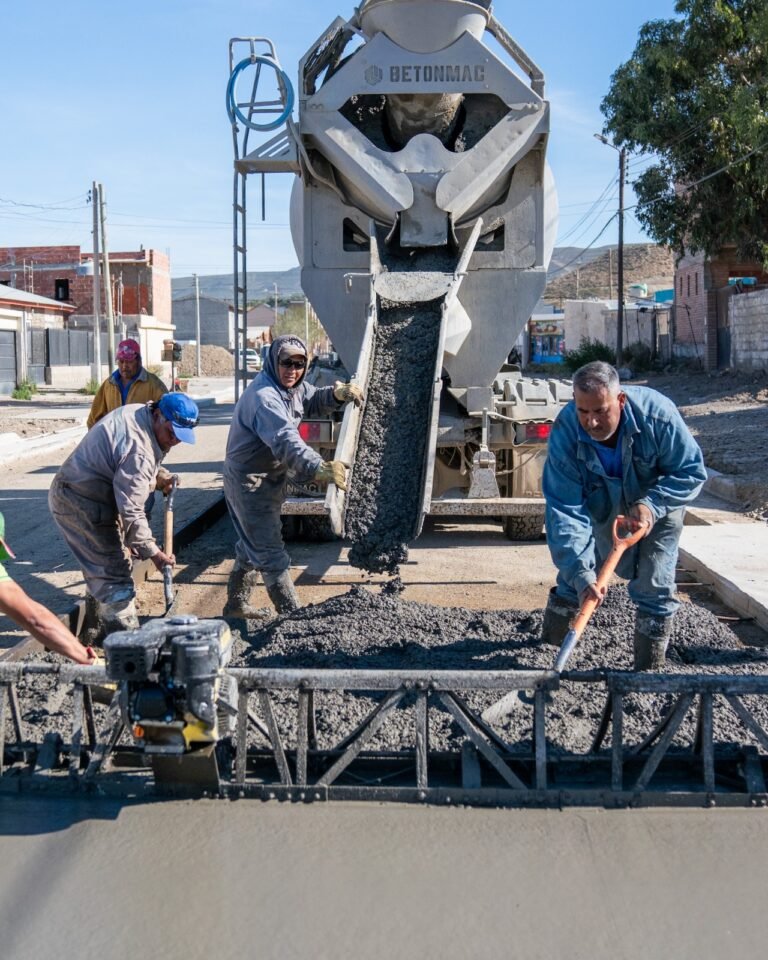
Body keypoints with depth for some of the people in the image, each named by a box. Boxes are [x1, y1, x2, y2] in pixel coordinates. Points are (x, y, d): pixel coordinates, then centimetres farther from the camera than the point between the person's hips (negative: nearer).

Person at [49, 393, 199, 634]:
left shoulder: (137, 414, 3)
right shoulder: (139, 448, -28)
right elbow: (130, 510, -27)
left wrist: (155, 479, 9)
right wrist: (153, 552, -20)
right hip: (83, 504, -11)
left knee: (100, 566, 23)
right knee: (114, 572, -9)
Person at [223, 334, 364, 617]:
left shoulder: (292, 387, 4)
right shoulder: (263, 396, -29)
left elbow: (313, 402, 19)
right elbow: (285, 440, -43)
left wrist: (337, 393, -5)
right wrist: (318, 468, -57)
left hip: (269, 479, 11)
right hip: (249, 483, -11)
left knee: (252, 547, 22)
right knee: (271, 553, -6)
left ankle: (236, 605, 38)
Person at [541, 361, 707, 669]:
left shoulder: (657, 414, -36)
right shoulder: (565, 432, -33)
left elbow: (692, 471, -21)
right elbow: (564, 509, -35)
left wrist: (651, 504, -38)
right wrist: (580, 574, -44)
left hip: (657, 507, -1)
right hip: (602, 508, 1)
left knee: (653, 587, -7)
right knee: (572, 577, 4)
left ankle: (649, 670, 7)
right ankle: (548, 645, 25)